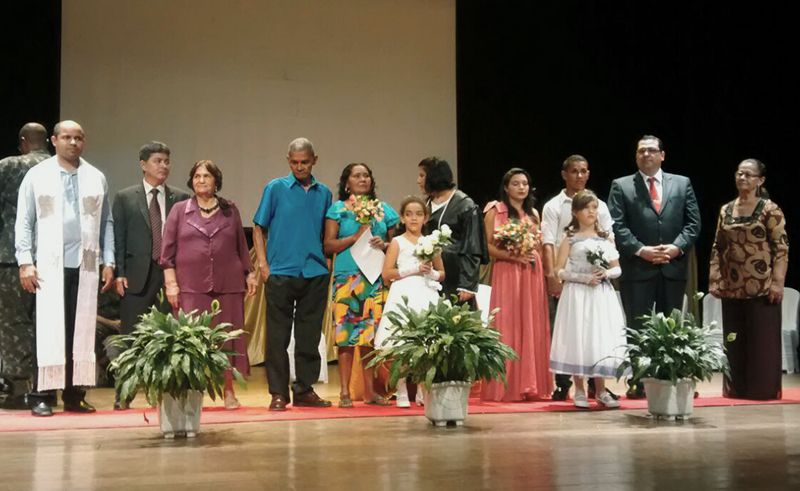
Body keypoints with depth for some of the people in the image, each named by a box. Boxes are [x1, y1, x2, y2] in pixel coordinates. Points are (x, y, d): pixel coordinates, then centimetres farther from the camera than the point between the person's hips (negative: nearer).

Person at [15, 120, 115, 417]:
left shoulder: (96, 178, 11)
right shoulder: (37, 175, 5)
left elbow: (106, 223, 12)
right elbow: (24, 222, 3)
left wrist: (108, 262, 5)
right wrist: (25, 262, -5)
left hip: (86, 265, 2)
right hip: (49, 265, -2)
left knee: (81, 331, 3)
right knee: (49, 330, -3)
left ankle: (74, 395, 9)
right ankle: (42, 396, 2)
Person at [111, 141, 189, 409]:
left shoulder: (181, 198, 10)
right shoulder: (125, 198, 7)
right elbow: (118, 238, 4)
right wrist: (119, 273, -5)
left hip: (172, 274, 1)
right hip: (137, 275, -1)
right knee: (131, 337, 3)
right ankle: (123, 395, 11)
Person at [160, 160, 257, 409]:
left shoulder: (230, 210, 11)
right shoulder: (179, 210, 8)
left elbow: (242, 246, 16)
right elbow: (167, 249, 5)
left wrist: (250, 273, 11)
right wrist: (170, 282, -2)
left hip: (228, 284, 1)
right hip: (191, 286, -1)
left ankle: (229, 392, 12)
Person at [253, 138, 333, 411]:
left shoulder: (324, 193, 11)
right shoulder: (275, 189, 3)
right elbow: (258, 228, 4)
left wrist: (327, 262, 6)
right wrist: (263, 264, -4)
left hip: (315, 274, 3)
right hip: (281, 273, -3)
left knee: (309, 336, 7)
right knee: (278, 336, 0)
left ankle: (304, 390, 16)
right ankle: (278, 393, 7)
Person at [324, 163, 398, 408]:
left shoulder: (383, 210, 15)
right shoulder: (338, 209, 6)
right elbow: (328, 245, 1)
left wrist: (384, 245, -4)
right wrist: (355, 237, -10)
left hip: (376, 279, 3)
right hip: (347, 277, -3)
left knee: (372, 332, 2)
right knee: (346, 332, -6)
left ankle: (369, 390, 10)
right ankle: (345, 392, 0)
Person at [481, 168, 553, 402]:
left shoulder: (533, 213, 17)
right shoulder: (495, 211, 2)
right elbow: (488, 245, -6)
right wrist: (513, 256, -18)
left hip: (533, 274, 5)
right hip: (506, 273, -5)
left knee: (532, 328, 3)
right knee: (508, 328, -5)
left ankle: (530, 385, 8)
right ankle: (507, 386, -1)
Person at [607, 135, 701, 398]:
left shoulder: (682, 184, 12)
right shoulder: (621, 186, 5)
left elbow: (693, 222, 7)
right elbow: (617, 226, -3)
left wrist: (677, 247, -9)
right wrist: (640, 250, -14)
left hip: (674, 267, 2)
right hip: (637, 268, -2)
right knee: (637, 327, 1)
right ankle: (637, 383, 7)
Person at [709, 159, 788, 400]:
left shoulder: (770, 209, -4)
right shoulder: (726, 211, 11)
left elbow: (781, 247, -8)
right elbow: (718, 247, 14)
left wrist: (777, 282, -14)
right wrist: (714, 278, 7)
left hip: (761, 287, -5)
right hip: (732, 287, 5)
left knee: (762, 339, 0)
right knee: (734, 340, 9)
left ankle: (763, 388, 10)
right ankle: (736, 388, 19)